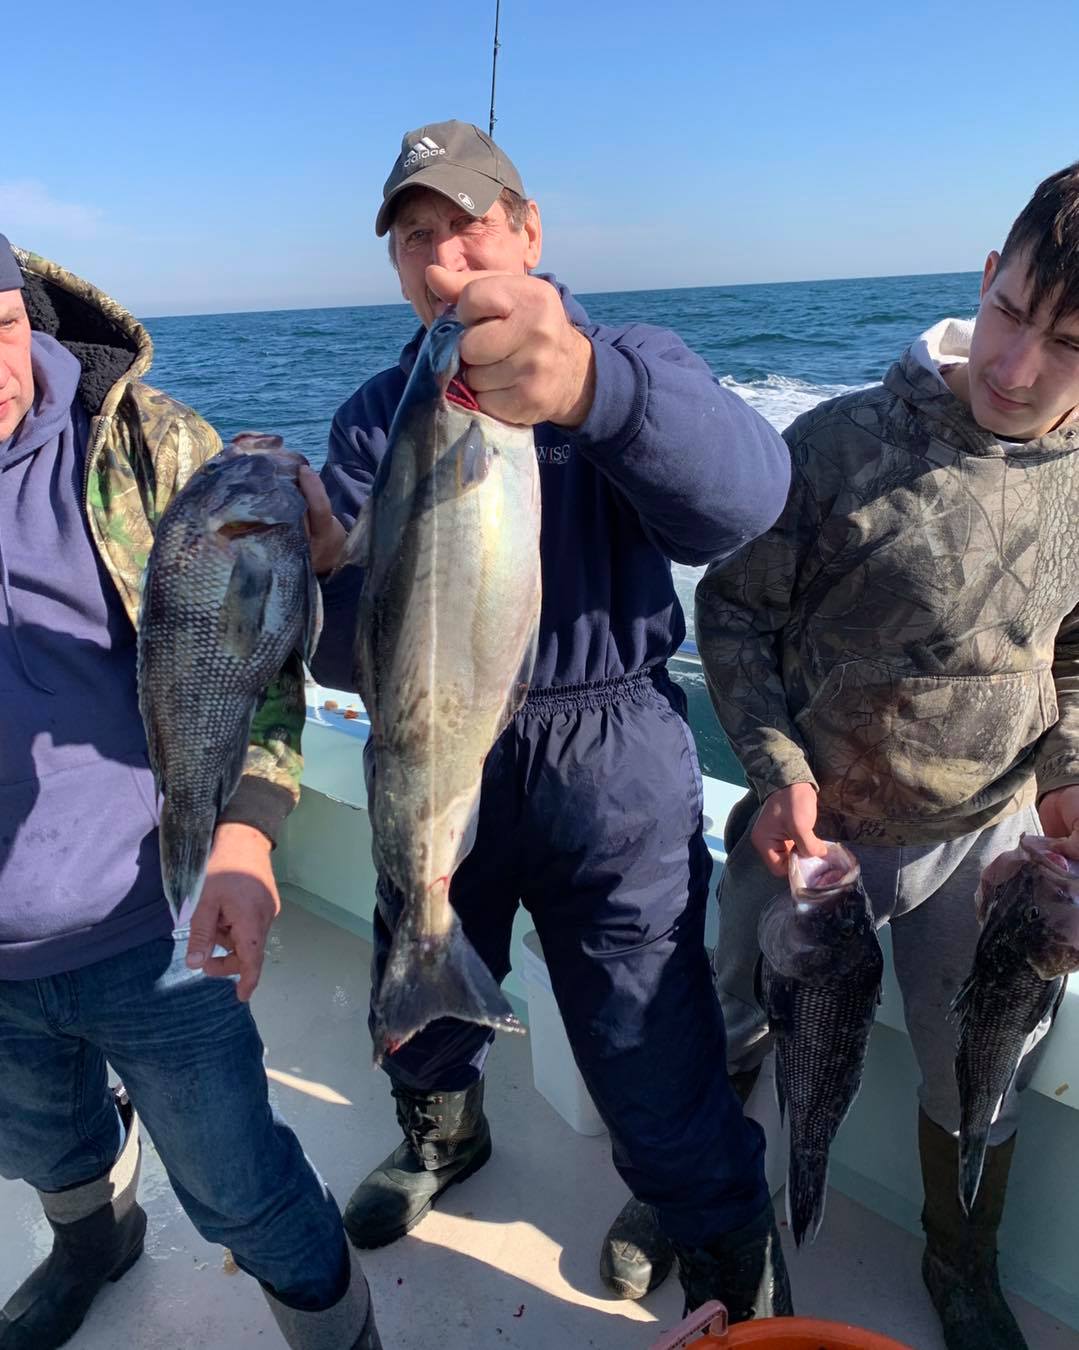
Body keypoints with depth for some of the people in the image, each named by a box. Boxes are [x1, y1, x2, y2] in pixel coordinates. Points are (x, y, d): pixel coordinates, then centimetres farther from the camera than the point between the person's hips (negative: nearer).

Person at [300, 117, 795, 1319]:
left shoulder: (632, 363, -6)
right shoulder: (376, 415, 3)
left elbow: (744, 496, -30)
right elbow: (347, 652, -5)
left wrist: (589, 386, -50)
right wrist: (318, 570, -29)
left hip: (608, 768, -3)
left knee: (656, 1068, 3)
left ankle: (730, 1266, 36)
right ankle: (444, 1134, 58)